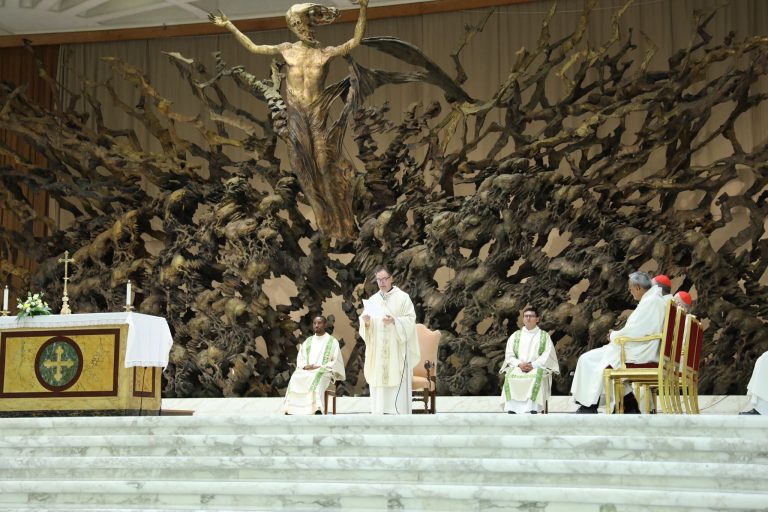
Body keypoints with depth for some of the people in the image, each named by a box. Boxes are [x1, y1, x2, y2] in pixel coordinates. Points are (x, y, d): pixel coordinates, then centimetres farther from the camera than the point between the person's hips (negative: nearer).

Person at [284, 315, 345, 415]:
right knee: (295, 378, -30)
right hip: (306, 372, 4)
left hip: (324, 372, -4)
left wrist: (320, 367, -11)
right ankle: (290, 411, -38)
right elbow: (300, 359, 18)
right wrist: (305, 366, -6)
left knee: (316, 378, -40)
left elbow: (336, 362, 2)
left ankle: (318, 410, -54)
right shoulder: (307, 341, 21)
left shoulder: (332, 342, 9)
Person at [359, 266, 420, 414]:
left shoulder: (402, 297, -1)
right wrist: (366, 322, -14)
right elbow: (365, 325, 9)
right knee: (378, 386, 2)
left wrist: (394, 321, -23)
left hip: (396, 350, -4)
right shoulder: (372, 300, 12)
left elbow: (410, 319, -7)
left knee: (397, 385, -7)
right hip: (378, 352, 4)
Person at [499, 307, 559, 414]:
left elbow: (547, 355, 0)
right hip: (517, 368, 2)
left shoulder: (544, 336, 12)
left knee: (536, 377, -38)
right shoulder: (515, 336, 18)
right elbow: (509, 355, 9)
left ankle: (533, 410, -44)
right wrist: (519, 364, -11)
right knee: (510, 377, -32)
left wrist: (533, 365, -15)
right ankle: (512, 411, -38)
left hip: (538, 368, -2)